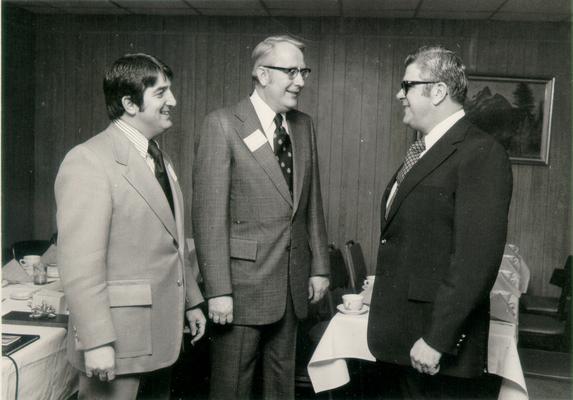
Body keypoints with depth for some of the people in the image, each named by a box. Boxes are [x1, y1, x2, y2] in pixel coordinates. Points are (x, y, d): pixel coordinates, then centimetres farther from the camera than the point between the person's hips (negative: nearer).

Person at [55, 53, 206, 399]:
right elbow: (80, 263, -20)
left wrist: (191, 301, 18)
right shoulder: (89, 161, -16)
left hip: (162, 333, 8)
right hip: (119, 339, -8)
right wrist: (96, 342, -21)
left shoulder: (160, 159, 13)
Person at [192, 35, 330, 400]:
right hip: (244, 283, -5)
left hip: (293, 283, 5)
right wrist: (218, 290, -16)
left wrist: (319, 266, 9)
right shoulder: (223, 125, -10)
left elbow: (312, 203, 12)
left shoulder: (304, 126, 9)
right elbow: (210, 212, -14)